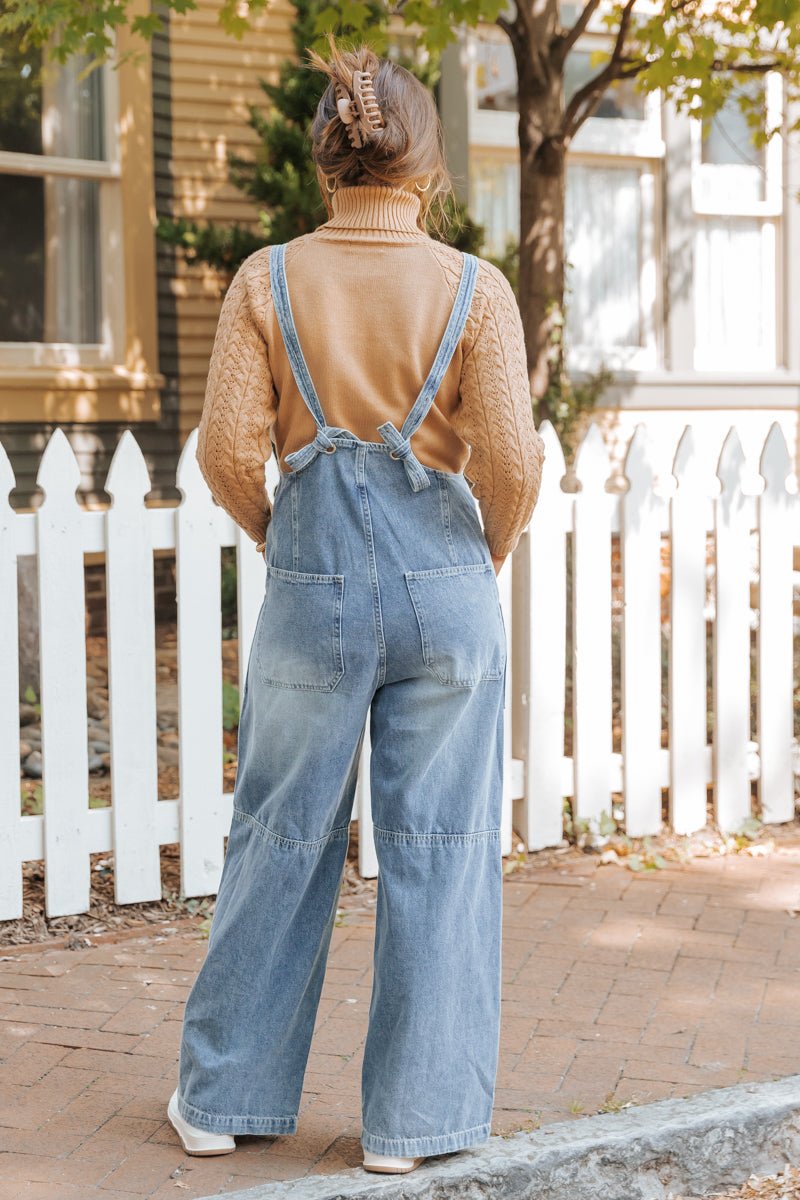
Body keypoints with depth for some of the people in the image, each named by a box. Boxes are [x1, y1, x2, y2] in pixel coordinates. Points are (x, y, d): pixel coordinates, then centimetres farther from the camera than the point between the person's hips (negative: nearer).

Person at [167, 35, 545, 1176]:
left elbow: (229, 450, -6)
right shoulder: (476, 288, -5)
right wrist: (482, 559, 9)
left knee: (282, 838, 13)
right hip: (445, 580, -1)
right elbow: (512, 459, -10)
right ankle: (416, 1115, 16)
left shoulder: (268, 280, -2)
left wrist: (282, 543, 12)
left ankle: (225, 1094, 24)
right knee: (436, 847, 8)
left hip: (315, 580, 1)